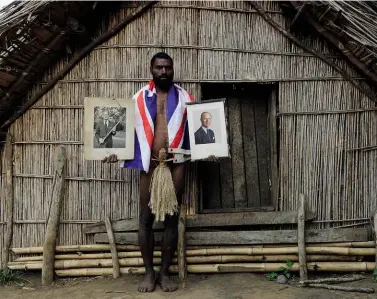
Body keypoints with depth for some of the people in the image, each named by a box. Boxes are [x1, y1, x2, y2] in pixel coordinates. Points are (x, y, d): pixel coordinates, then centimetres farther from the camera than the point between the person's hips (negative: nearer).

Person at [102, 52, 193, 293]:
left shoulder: (185, 98, 8)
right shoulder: (140, 98, 7)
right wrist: (116, 151, -8)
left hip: (176, 164, 0)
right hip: (150, 164, 0)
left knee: (172, 219, 4)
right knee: (146, 218, 3)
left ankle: (165, 273, 16)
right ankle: (149, 272, 17)